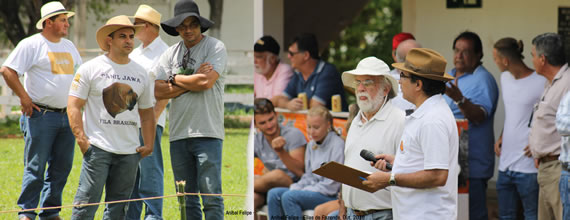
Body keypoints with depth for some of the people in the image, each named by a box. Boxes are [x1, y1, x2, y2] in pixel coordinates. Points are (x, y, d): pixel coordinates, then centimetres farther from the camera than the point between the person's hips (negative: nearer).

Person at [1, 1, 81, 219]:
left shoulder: (69, 46, 17)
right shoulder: (31, 44, -6)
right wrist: (24, 97, -13)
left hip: (67, 117, 7)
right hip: (40, 116, -7)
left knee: (61, 168, 7)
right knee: (35, 167, -6)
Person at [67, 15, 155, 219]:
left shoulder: (141, 74, 14)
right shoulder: (91, 69, 0)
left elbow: (146, 112, 21)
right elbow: (73, 105, -2)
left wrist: (149, 144, 9)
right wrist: (81, 139, -12)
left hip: (129, 151, 5)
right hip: (98, 148, -5)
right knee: (87, 202, -10)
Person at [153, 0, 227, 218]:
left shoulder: (215, 47, 0)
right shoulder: (170, 54, 13)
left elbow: (207, 82, -15)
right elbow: (158, 91, 2)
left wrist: (175, 79, 0)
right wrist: (192, 81, -6)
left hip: (207, 133, -5)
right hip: (178, 134, 5)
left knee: (211, 196, -8)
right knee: (186, 198, 8)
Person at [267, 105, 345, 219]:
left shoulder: (338, 144, -12)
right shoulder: (311, 145, 14)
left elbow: (332, 185, -15)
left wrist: (303, 191, -14)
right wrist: (295, 187, -2)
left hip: (332, 196, -8)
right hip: (312, 190, 8)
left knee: (289, 196, -29)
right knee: (274, 193, -11)